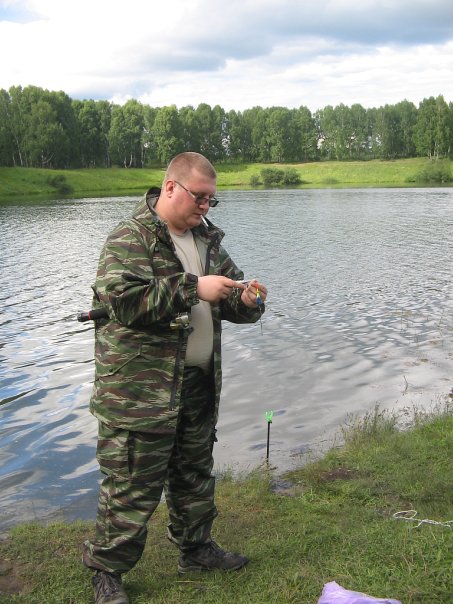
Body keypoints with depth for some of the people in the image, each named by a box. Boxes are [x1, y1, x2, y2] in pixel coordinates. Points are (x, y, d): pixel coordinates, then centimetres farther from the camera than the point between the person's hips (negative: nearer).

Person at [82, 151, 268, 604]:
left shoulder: (206, 239, 13)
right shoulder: (130, 239, -12)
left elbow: (229, 301, 19)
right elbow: (122, 298, -27)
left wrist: (247, 301, -6)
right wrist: (194, 288, -25)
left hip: (199, 384, 8)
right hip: (139, 392, -8)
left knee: (195, 473, 21)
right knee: (133, 486, -1)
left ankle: (195, 548, 39)